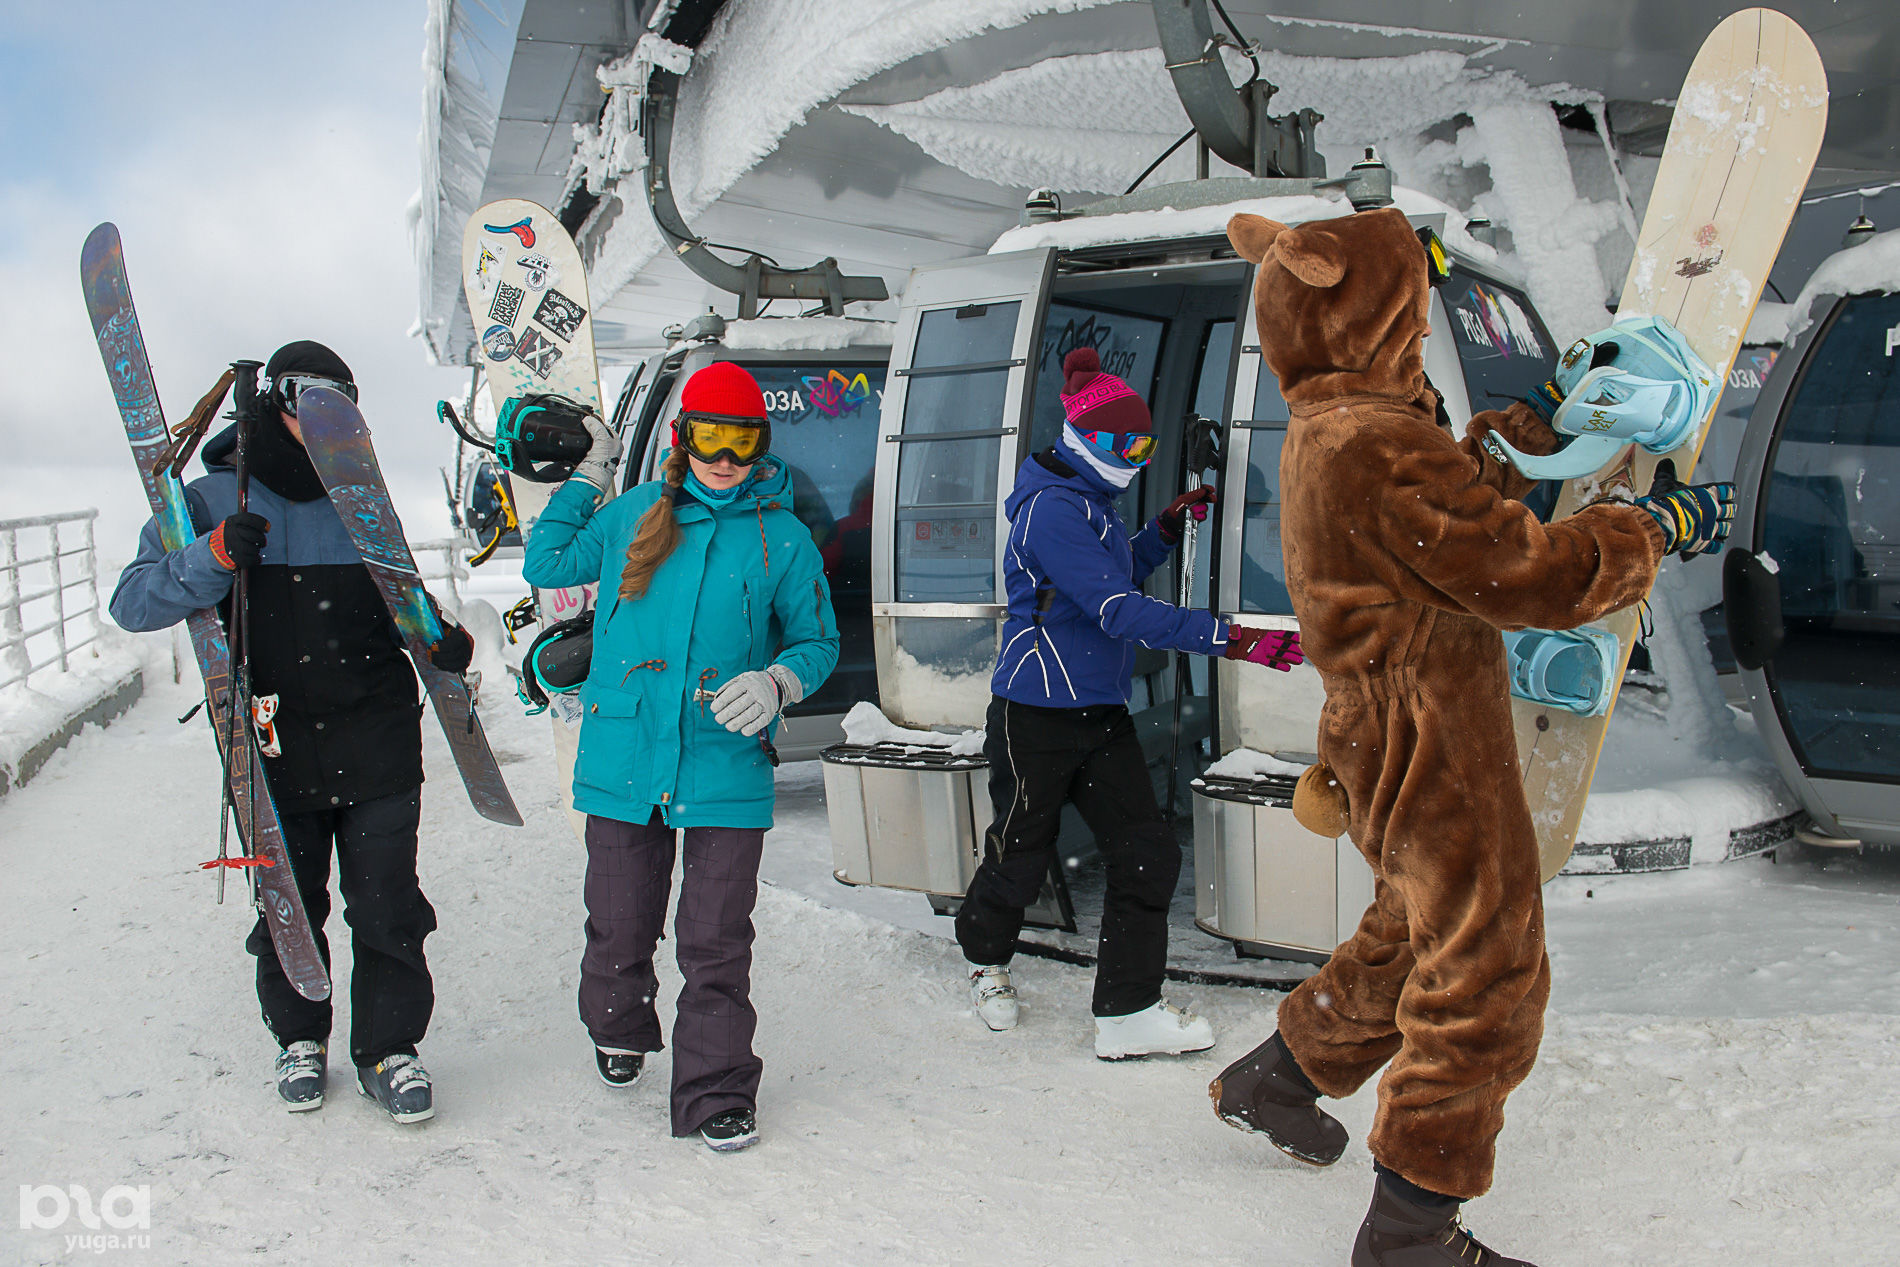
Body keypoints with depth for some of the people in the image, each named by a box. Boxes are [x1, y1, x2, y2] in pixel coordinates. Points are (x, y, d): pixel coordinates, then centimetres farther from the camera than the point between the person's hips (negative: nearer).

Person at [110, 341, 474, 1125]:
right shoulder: (212, 501, 0)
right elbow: (134, 604, -8)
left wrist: (437, 640, -2)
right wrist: (212, 559, -25)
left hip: (376, 745, 1)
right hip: (272, 751, -1)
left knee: (387, 909, 2)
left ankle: (387, 1046, 18)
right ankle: (299, 1040, 32)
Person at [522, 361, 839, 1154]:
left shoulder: (783, 538, 2)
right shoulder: (632, 516, 7)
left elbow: (817, 640, 8)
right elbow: (545, 567, 19)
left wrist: (776, 683, -12)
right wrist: (586, 479, 16)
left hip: (726, 769, -2)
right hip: (623, 760, 2)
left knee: (716, 946, -1)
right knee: (620, 928, 14)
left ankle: (715, 1095, 12)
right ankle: (618, 1032, 43)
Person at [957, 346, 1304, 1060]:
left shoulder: (1093, 503, 13)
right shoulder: (1053, 507, -18)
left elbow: (1120, 576, 30)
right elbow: (1117, 609, -27)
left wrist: (1167, 529, 13)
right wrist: (1228, 640, -31)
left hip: (1101, 714, 9)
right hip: (1036, 716, -9)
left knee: (1148, 856, 1)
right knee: (1020, 860, 8)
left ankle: (1127, 1013, 8)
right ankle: (986, 957, 37)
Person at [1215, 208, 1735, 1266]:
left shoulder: (1331, 428, 9)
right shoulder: (1376, 444, -25)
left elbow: (1461, 485, 25)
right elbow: (1530, 572, -23)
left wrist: (1549, 408, 22)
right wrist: (1664, 524, -9)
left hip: (1401, 736, 10)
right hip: (1430, 749, -10)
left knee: (1418, 936, 26)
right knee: (1487, 978, 0)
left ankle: (1273, 1078, 41)